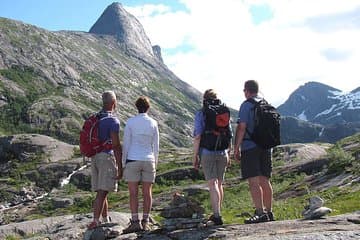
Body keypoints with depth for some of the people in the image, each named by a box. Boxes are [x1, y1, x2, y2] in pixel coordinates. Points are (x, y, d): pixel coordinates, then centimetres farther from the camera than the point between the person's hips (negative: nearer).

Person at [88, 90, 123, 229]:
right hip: (108, 157, -7)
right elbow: (116, 146, -16)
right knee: (102, 193, -10)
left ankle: (106, 220, 19)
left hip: (95, 157, 7)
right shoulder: (113, 121, -12)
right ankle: (95, 221, -16)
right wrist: (120, 167, -13)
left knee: (101, 191, 11)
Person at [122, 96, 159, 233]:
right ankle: (145, 222, 6)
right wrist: (155, 164, 14)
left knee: (133, 193, -1)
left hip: (133, 160, -2)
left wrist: (123, 164, 2)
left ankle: (135, 222, -7)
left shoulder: (130, 122, -6)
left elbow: (126, 144, -5)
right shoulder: (153, 123, 2)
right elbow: (156, 146, 4)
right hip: (148, 160, 2)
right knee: (147, 192, 6)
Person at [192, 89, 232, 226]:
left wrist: (195, 155, -6)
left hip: (207, 153, -4)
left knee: (213, 185, -6)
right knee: (219, 184, 15)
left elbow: (197, 136, -11)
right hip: (222, 153, 4)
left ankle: (217, 216, -14)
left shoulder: (200, 114, -6)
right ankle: (217, 214, 26)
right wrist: (228, 154, 16)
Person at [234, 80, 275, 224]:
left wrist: (236, 148, -10)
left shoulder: (246, 105, -7)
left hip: (250, 147, -7)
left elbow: (241, 128, -13)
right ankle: (269, 212, 18)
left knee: (253, 182, -8)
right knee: (265, 181, 12)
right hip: (266, 147, 7)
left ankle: (260, 213, -14)